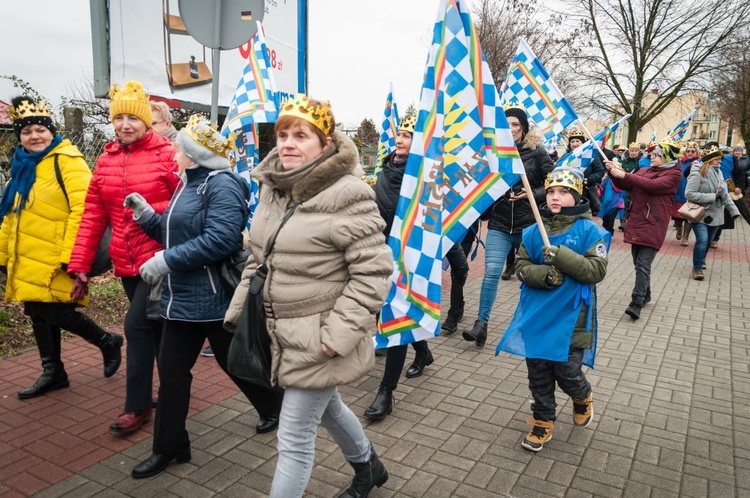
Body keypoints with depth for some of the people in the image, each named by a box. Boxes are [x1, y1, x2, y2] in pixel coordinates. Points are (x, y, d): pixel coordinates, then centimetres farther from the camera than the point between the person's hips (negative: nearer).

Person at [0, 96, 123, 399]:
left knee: (58, 314, -7)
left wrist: (69, 254, -24)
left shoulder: (66, 161, -11)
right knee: (39, 313, 13)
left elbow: (82, 210, -21)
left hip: (54, 260, -8)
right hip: (28, 262, 8)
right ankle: (52, 372, 28)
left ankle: (108, 342, 18)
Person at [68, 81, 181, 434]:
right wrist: (80, 265, 6)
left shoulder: (166, 155, -7)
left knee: (137, 326, -7)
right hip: (127, 262, 6)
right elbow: (93, 216, 8)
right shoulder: (105, 161, 8)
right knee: (153, 326, 16)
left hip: (160, 258, -6)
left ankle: (137, 405, 9)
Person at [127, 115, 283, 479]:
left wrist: (165, 261, -25)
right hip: (182, 296, 9)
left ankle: (275, 407, 37)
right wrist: (147, 216, 3)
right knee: (171, 369, 10)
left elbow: (220, 240, -29)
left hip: (214, 297, -9)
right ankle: (169, 446, 25)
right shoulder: (188, 184, 13)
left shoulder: (221, 184, -16)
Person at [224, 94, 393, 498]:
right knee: (327, 408, 27)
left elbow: (372, 271, -20)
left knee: (294, 440, 2)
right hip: (281, 333, 8)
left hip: (318, 340, -8)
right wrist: (238, 310, 11)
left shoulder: (347, 196, -20)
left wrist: (338, 334, -24)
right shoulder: (272, 188, 5)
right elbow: (257, 259, 14)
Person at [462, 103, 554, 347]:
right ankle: (481, 323, -1)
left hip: (528, 225, -1)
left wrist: (532, 194, -17)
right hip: (499, 224, 1)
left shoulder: (537, 152, -2)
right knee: (491, 272, -10)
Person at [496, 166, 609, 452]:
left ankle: (583, 398, 37)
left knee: (566, 371, 2)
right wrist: (543, 275, -18)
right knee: (538, 372, 10)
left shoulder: (589, 230, -6)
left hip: (571, 317, -3)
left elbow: (597, 270, -13)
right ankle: (543, 421, 31)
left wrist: (560, 255, -23)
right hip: (536, 314, 3)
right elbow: (521, 266, 3)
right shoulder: (534, 231, 4)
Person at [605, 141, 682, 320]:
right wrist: (614, 172, -7)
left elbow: (653, 185, -21)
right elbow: (625, 185, 11)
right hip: (636, 223, 7)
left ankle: (637, 303, -13)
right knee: (639, 263, 14)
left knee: (643, 265, -12)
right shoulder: (643, 170, 15)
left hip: (653, 227, -7)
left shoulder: (674, 174, -5)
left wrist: (624, 175, -22)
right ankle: (645, 294, 30)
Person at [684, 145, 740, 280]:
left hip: (714, 214, 7)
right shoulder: (698, 173, -16)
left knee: (708, 242, 13)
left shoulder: (718, 173, 7)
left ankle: (699, 261, 34)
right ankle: (697, 268, -5)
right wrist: (712, 197, -21)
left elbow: (724, 193, 13)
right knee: (702, 240, -18)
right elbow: (689, 194, -21)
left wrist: (733, 210, 7)